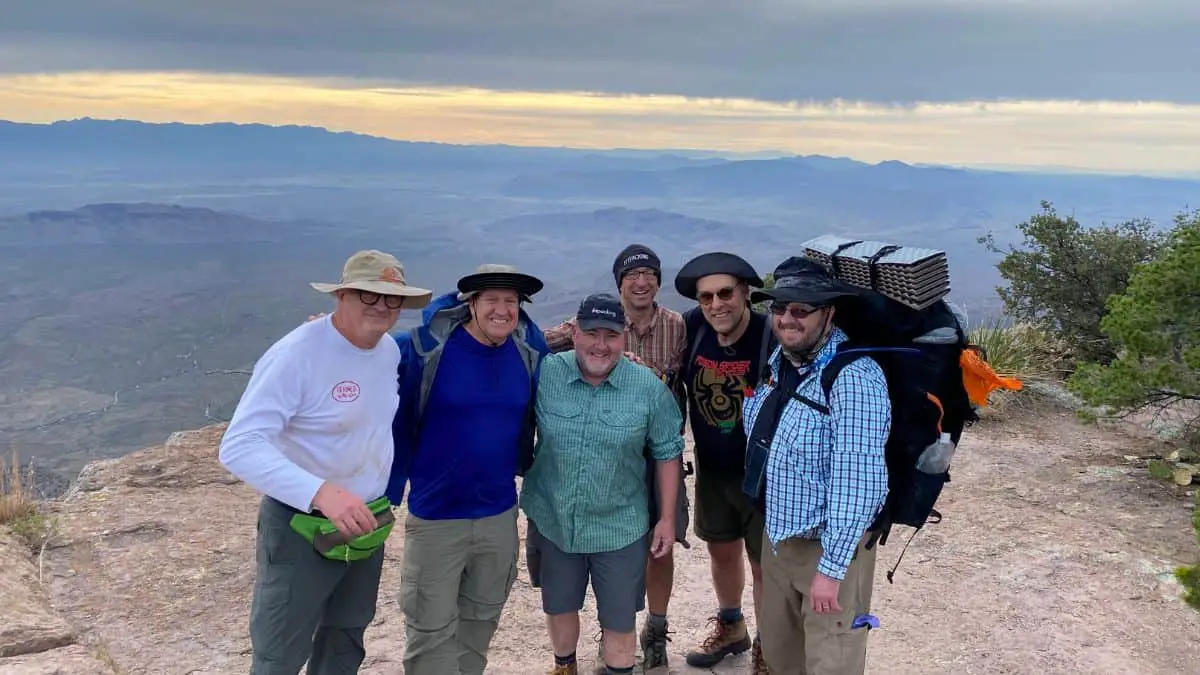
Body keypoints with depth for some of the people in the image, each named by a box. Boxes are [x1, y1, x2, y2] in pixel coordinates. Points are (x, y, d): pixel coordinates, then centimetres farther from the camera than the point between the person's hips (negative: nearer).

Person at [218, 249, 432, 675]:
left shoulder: (391, 351, -2)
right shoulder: (296, 354, -24)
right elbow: (239, 448, -33)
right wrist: (320, 492, -45)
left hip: (367, 525, 7)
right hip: (303, 529, -7)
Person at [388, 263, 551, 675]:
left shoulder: (530, 352, -3)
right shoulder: (426, 347, -16)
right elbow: (395, 418, -9)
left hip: (500, 515, 4)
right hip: (435, 516, -4)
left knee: (481, 619, 22)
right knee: (431, 630, 5)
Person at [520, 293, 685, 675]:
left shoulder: (649, 387, -12)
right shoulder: (545, 374, -11)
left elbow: (667, 453, -2)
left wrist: (667, 518, -1)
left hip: (620, 528, -2)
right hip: (552, 521, 2)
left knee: (619, 620, 11)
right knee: (558, 607, 22)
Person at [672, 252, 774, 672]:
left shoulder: (773, 336, -24)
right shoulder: (692, 327, -9)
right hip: (711, 469, 5)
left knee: (765, 564, 10)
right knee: (721, 551, 24)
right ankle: (731, 627, 49)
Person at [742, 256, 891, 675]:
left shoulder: (854, 378, -25)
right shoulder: (777, 362, 0)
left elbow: (856, 481, -27)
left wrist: (831, 567, -25)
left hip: (829, 546, -7)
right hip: (778, 536, 8)